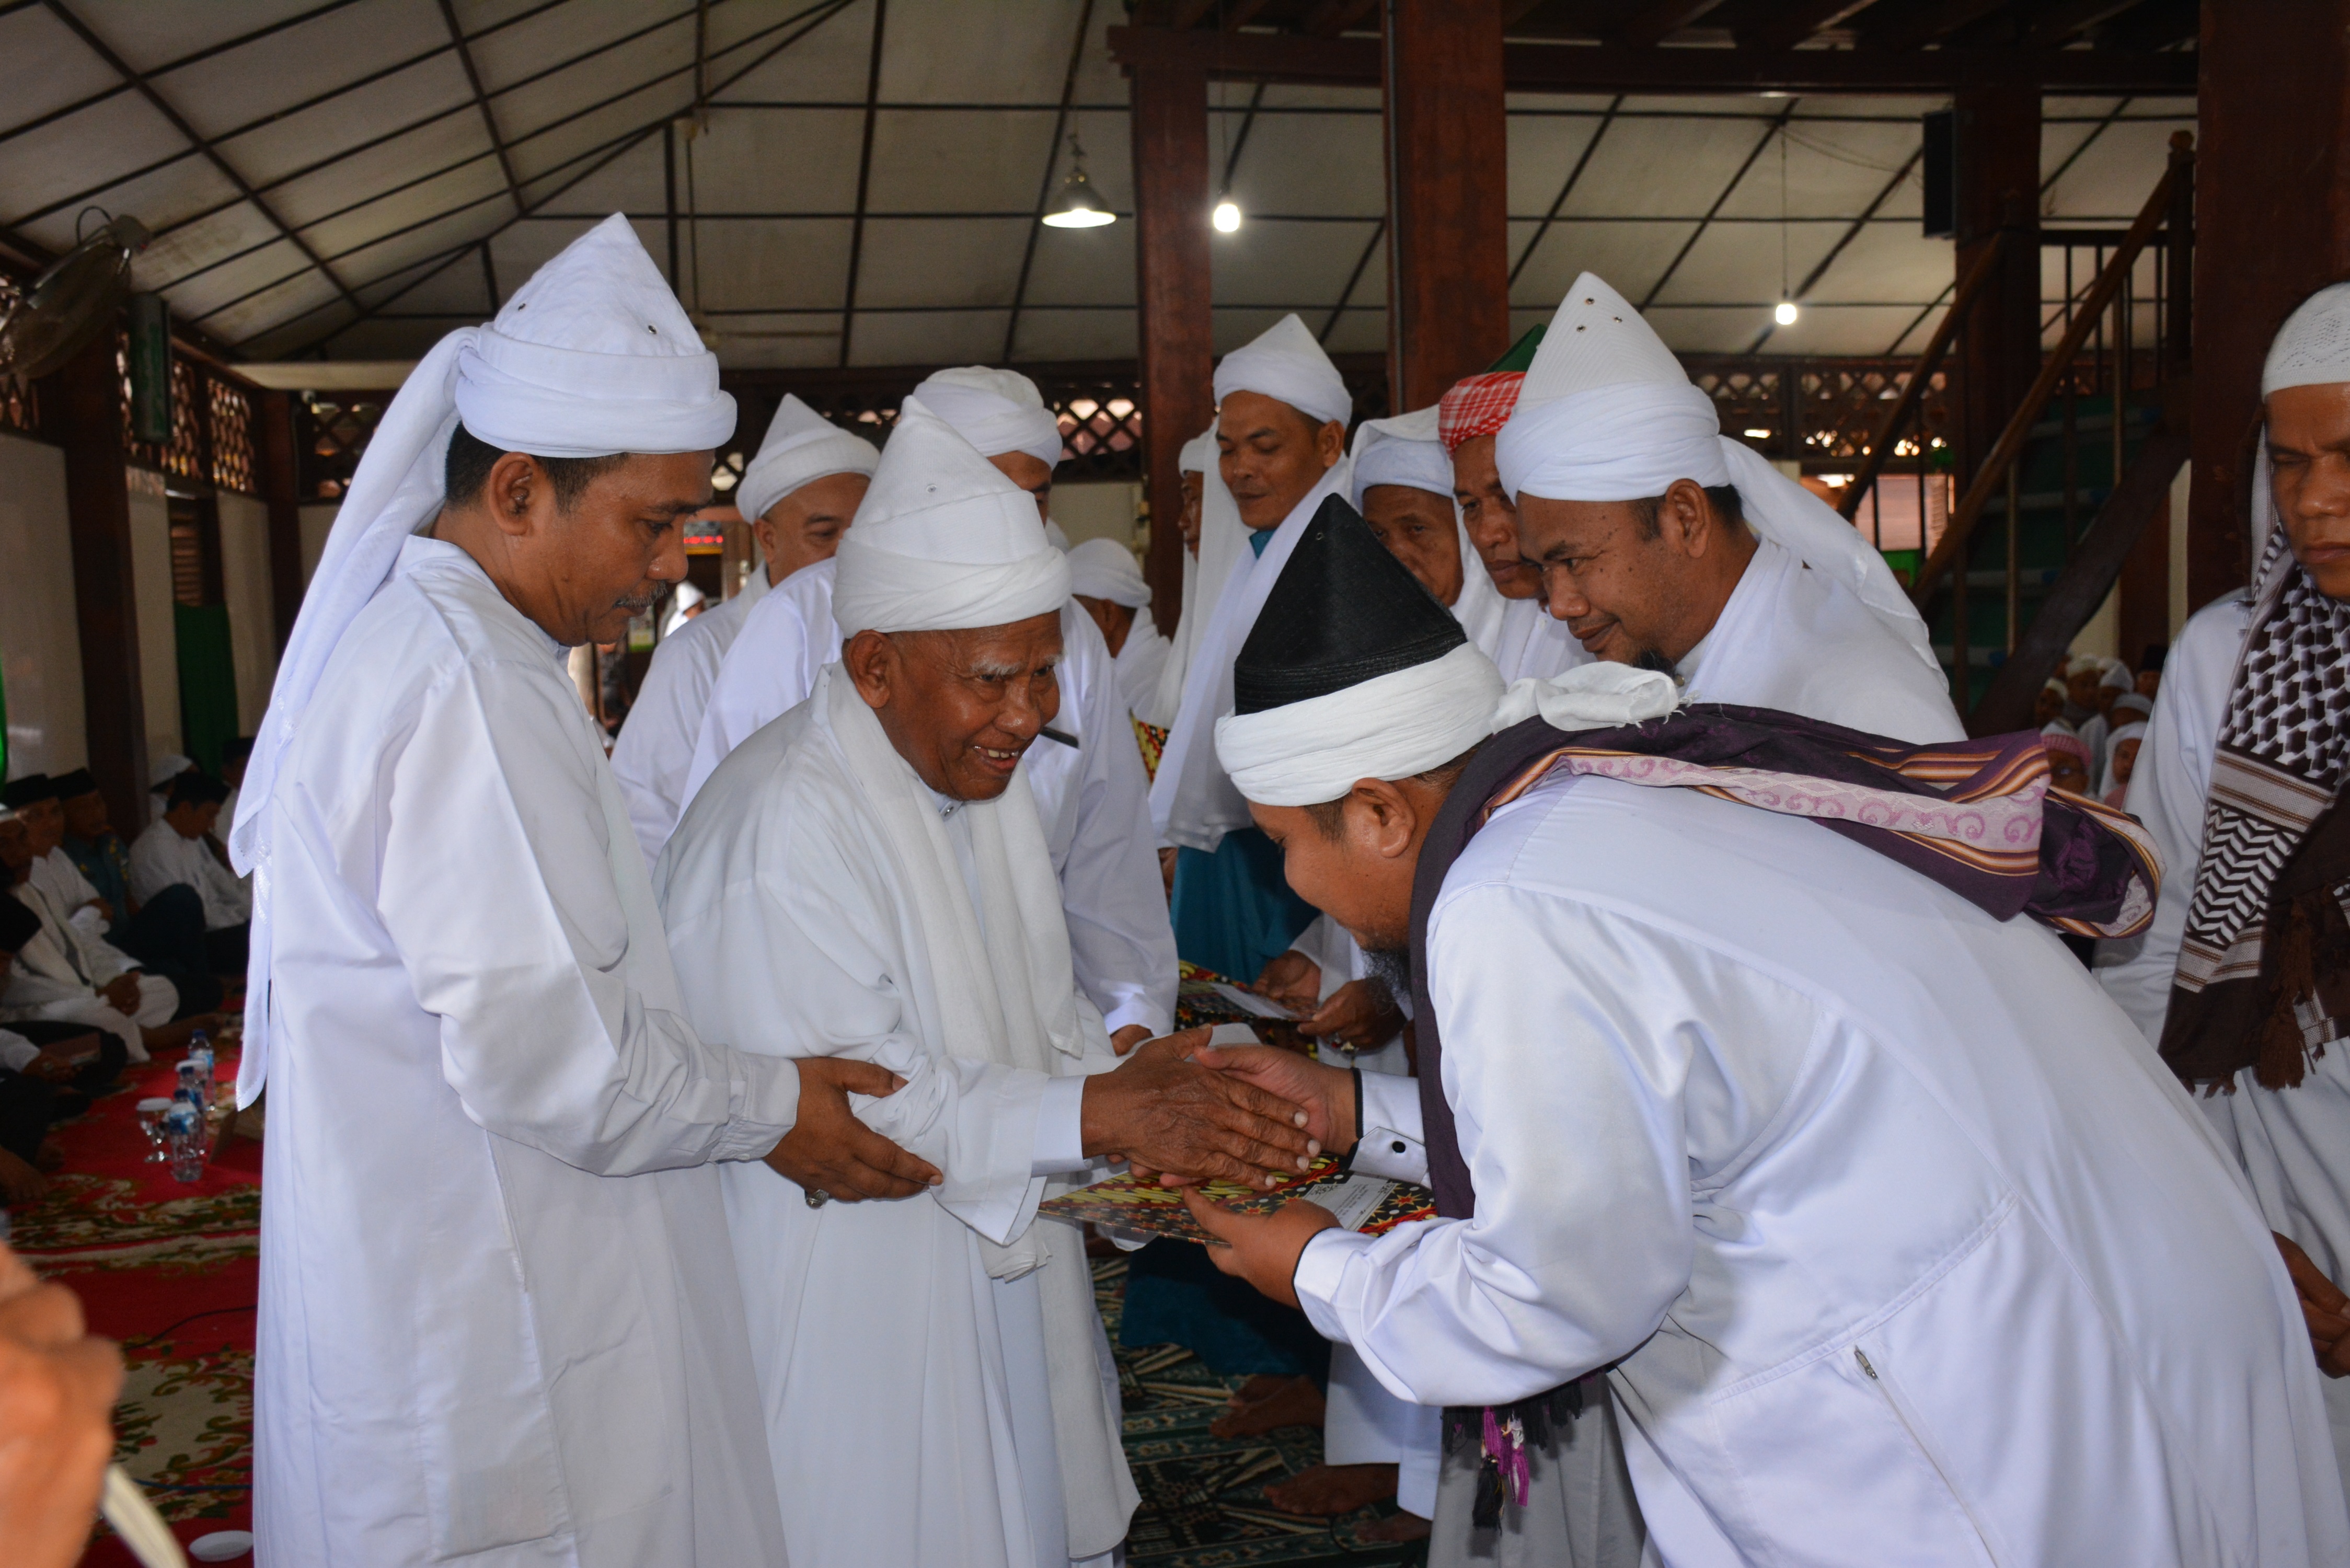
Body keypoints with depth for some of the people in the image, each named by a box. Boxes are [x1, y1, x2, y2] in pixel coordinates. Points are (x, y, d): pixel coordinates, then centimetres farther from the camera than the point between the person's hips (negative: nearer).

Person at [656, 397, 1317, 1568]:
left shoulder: (983, 774, 7)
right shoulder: (781, 826, -23)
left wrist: (1131, 1077, -7)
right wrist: (1099, 1114, -27)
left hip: (1005, 1286, 8)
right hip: (853, 1328, -8)